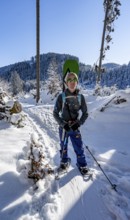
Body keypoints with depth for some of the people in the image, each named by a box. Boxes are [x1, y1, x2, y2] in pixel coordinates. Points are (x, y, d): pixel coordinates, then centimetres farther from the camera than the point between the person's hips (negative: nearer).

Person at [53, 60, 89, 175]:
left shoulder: (80, 97, -7)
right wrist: (63, 124, -16)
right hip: (63, 127, 0)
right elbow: (55, 113, -6)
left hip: (75, 127, 1)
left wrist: (79, 123, -13)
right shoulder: (61, 96, -11)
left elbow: (85, 113, 1)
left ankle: (82, 164, 33)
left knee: (79, 147, 7)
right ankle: (64, 161, 45)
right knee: (63, 146, 18)